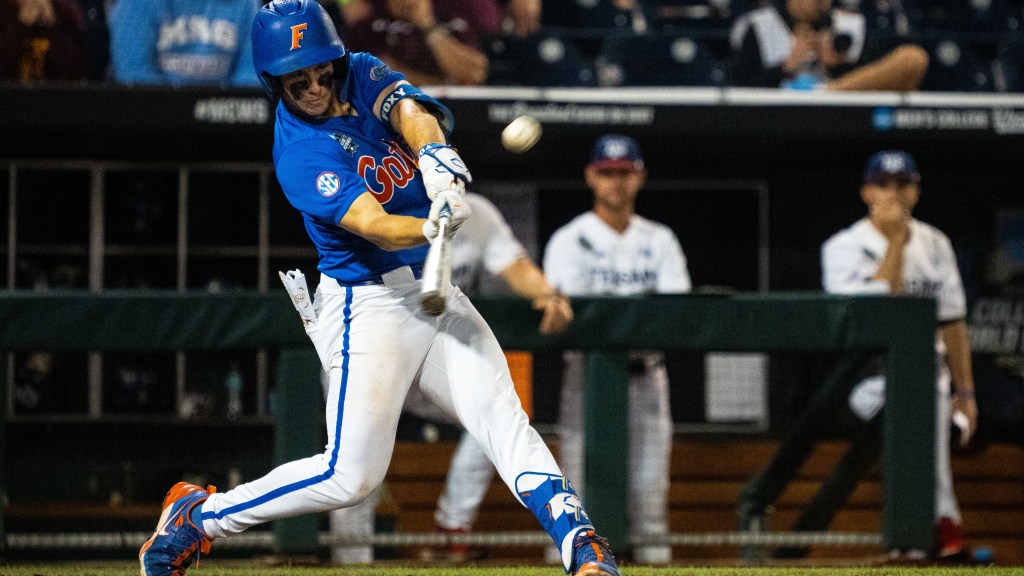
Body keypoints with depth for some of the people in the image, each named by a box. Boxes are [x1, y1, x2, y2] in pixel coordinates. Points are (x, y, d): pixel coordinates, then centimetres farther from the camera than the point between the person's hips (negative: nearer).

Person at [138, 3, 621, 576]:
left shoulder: (363, 75, 3)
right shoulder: (299, 155, -16)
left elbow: (410, 110, -18)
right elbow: (375, 227, -28)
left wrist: (435, 155, -40)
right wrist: (434, 227, -49)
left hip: (435, 291, 6)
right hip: (369, 307, -6)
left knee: (504, 418, -12)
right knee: (351, 475, -9)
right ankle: (197, 515, 7)